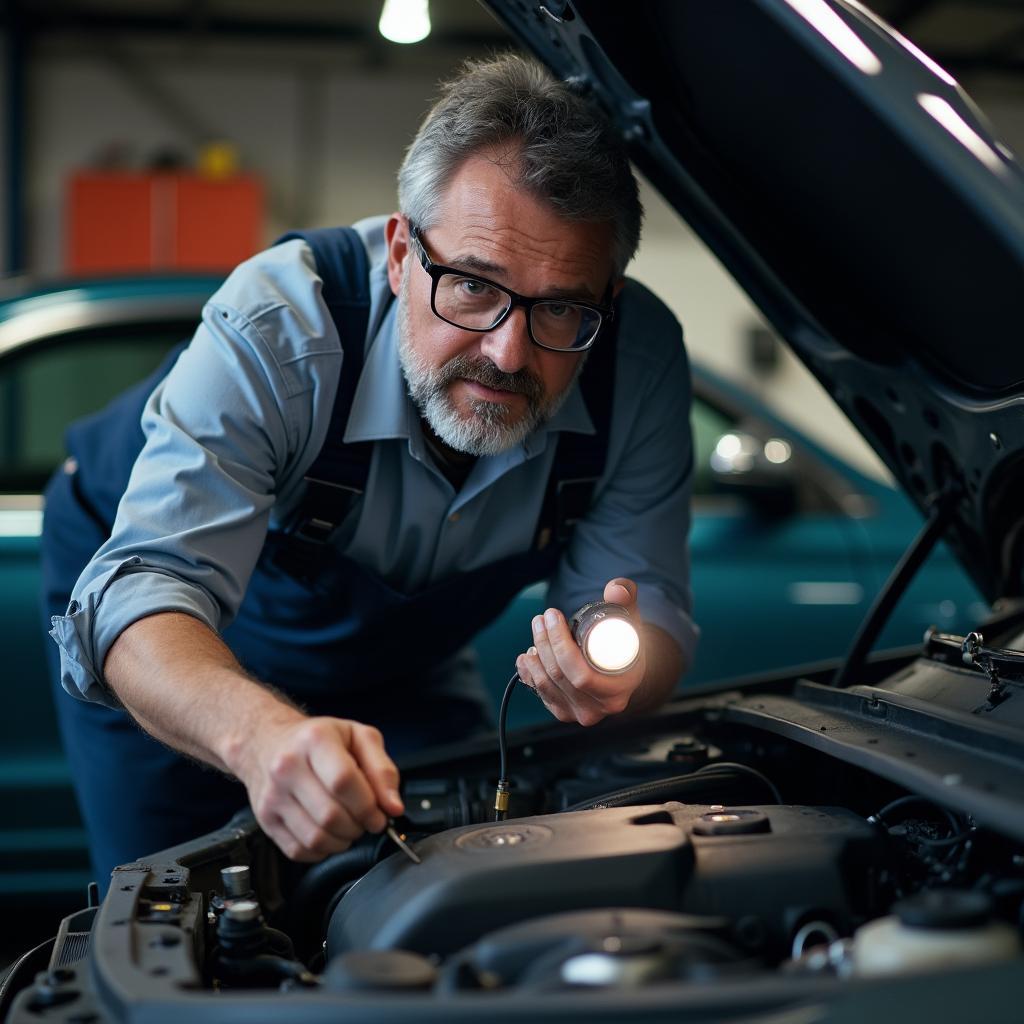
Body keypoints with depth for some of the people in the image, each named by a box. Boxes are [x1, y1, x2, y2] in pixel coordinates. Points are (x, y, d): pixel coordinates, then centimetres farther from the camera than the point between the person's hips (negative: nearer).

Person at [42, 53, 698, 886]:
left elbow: (651, 607, -22)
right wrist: (261, 731, -69)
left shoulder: (641, 359, -28)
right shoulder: (275, 327, -39)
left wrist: (618, 674, -48)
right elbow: (150, 584, -47)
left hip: (400, 660, 4)